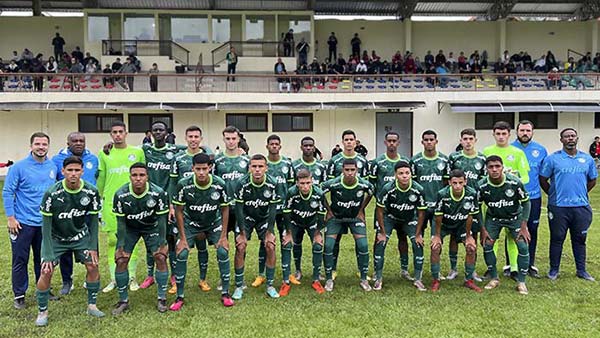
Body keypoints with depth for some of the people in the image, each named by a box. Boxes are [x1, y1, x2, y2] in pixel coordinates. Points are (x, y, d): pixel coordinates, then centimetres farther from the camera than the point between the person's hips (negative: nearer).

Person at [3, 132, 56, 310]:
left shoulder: (53, 167, 3)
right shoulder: (19, 167, -9)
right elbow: (7, 192, -7)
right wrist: (10, 217, -11)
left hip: (45, 222, 4)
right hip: (23, 222, -4)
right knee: (20, 260, 5)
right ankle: (19, 295, 17)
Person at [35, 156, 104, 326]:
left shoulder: (91, 192, -18)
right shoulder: (52, 193, -25)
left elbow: (94, 219, -6)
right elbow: (46, 224, -17)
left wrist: (93, 247, -7)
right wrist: (48, 254, -19)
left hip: (80, 235, 2)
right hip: (55, 237, -2)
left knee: (93, 266, -4)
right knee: (46, 272, -10)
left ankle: (92, 305, 16)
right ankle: (42, 312, 11)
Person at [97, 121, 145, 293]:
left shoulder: (138, 152, 6)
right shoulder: (104, 154, 7)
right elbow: (101, 179, 11)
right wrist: (99, 198, 9)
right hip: (111, 203, 1)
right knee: (112, 241, 3)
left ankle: (131, 277, 13)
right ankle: (114, 279, 13)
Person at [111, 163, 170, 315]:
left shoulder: (158, 193, -26)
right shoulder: (121, 195, -24)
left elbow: (161, 219, -16)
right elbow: (121, 222, -14)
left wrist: (163, 244, -14)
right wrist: (120, 247, -13)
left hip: (152, 227, -1)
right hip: (130, 228, 1)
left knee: (161, 258, -12)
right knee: (121, 261, -8)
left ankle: (162, 299, 4)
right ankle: (123, 301, 10)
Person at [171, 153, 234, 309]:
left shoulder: (220, 185, -24)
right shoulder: (184, 185, -25)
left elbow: (225, 209, -9)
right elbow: (179, 211, -12)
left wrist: (223, 236, -10)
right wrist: (183, 238, -12)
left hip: (214, 223, 0)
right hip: (191, 223, 0)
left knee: (223, 252, -11)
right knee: (181, 254, -11)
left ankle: (225, 293, 6)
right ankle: (179, 297, 4)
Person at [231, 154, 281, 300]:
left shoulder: (273, 184, -20)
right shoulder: (242, 183, -23)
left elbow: (273, 209, -12)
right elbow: (238, 209, -17)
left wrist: (269, 232, -13)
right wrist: (242, 233, -16)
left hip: (264, 219, 1)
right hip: (245, 218, -1)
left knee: (270, 247, -11)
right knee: (240, 248, -13)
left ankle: (270, 285, 4)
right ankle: (239, 286, 1)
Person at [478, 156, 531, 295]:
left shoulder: (514, 182, -25)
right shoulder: (482, 185, -22)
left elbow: (526, 202, -11)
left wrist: (523, 227, -13)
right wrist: (482, 229, -10)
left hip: (515, 217, -1)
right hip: (493, 218, 1)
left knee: (523, 246, -12)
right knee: (486, 244, -7)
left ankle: (521, 282, 4)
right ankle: (494, 278, 12)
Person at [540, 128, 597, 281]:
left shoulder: (587, 159, 6)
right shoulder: (552, 158, -4)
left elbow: (592, 180, 16)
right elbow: (543, 180, 1)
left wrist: (580, 194, 10)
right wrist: (554, 195, 2)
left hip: (581, 206, 3)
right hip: (558, 207, -3)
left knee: (580, 239, 12)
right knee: (557, 239, 5)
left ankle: (581, 270, 24)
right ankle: (554, 269, 16)